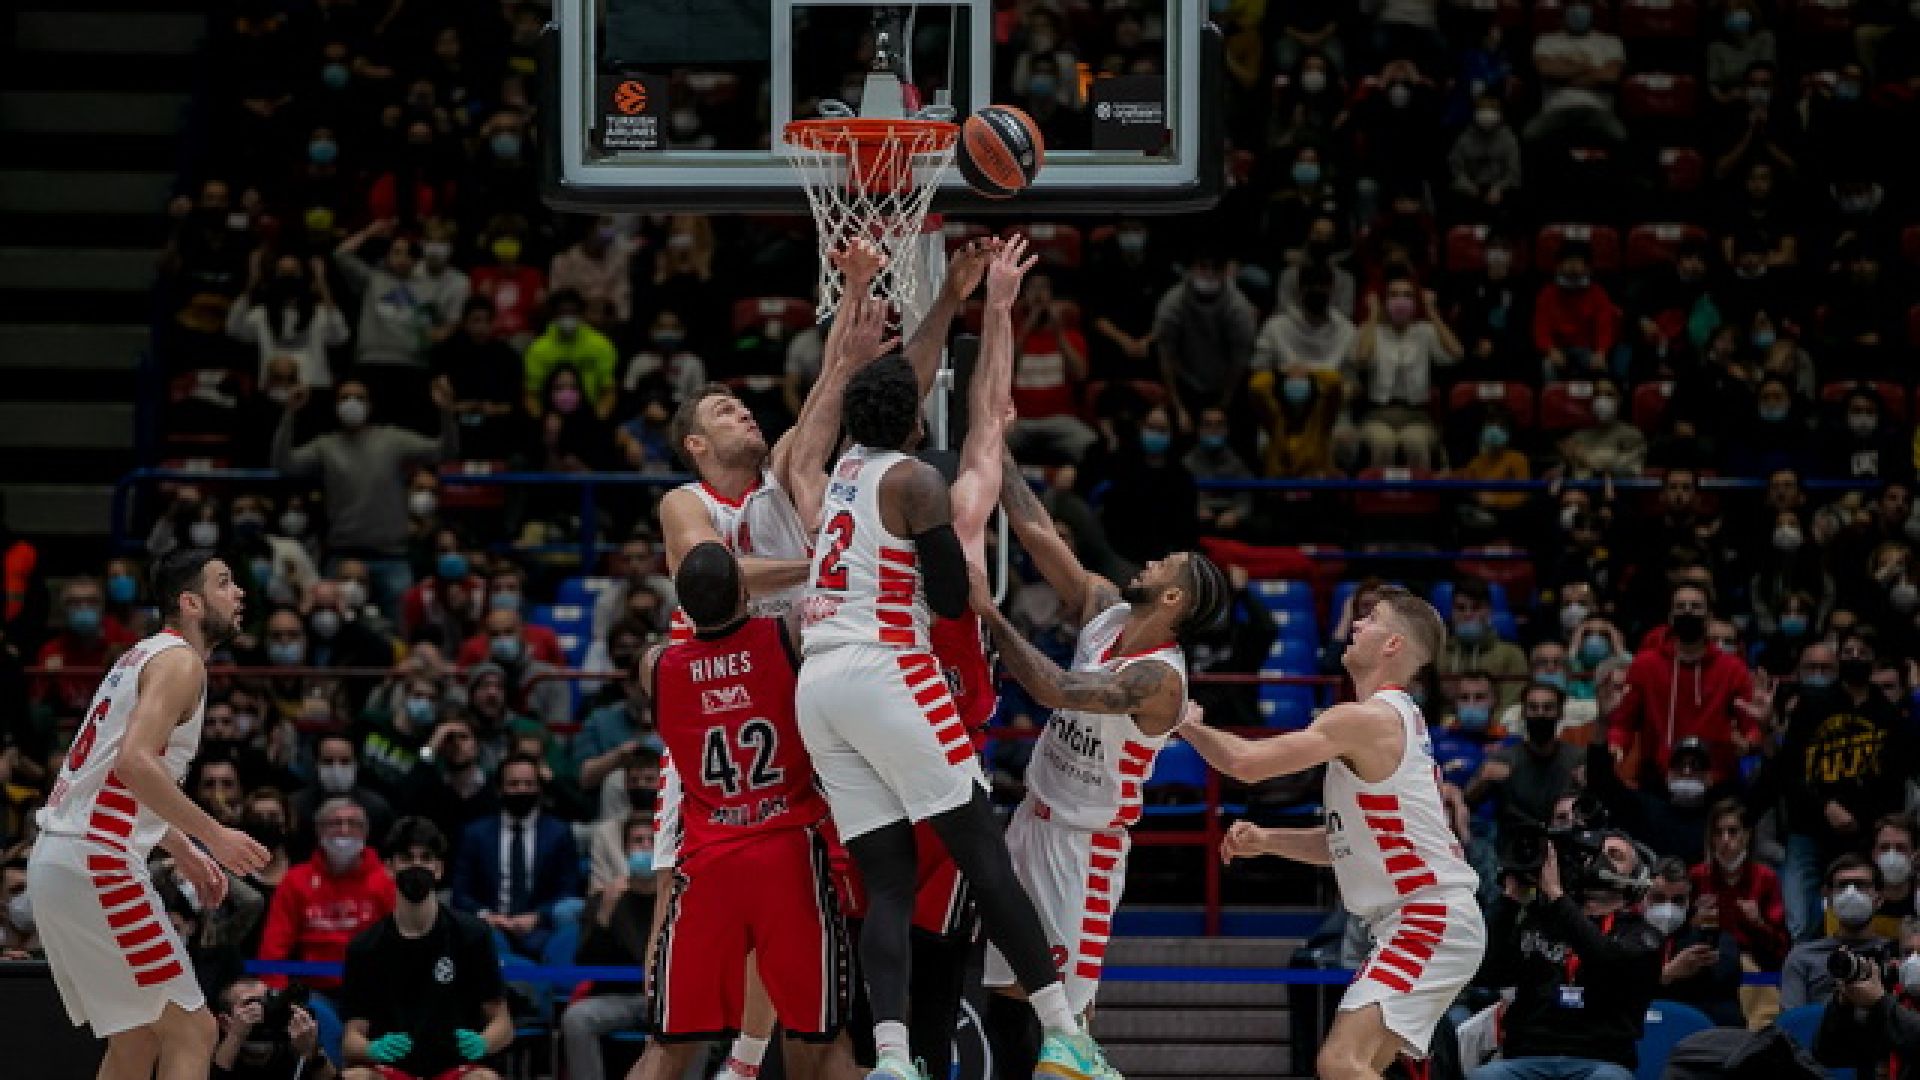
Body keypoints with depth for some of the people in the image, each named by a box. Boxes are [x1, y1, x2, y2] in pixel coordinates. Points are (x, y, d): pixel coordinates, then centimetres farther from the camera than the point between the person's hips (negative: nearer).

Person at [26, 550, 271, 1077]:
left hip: (56, 859, 10)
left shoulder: (145, 657, 22)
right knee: (191, 1032, -7)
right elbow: (135, 761, -24)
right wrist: (214, 835, -18)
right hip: (98, 863, -10)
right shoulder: (181, 661, -9)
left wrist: (181, 850, 29)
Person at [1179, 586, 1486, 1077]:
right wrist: (1265, 840, 12)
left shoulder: (1366, 719, -14)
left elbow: (1246, 763, -19)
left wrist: (1186, 722, 0)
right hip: (1412, 923, 11)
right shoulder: (1397, 719, 18)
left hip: (1431, 921, -11)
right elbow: (1347, 843, 25)